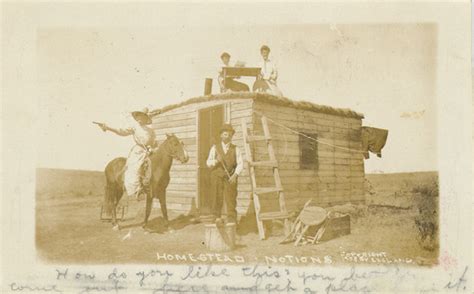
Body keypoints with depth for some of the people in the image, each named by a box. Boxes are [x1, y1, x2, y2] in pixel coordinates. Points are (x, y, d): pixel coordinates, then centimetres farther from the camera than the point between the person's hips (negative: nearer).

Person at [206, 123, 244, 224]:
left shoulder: (235, 149, 8)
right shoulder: (215, 148, 6)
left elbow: (240, 163, 1)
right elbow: (208, 163, 2)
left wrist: (235, 175, -14)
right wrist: (216, 160, -19)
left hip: (230, 177, 0)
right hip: (217, 175, 0)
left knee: (230, 197, -6)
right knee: (217, 196, 1)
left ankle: (231, 218, -1)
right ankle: (217, 216, 19)